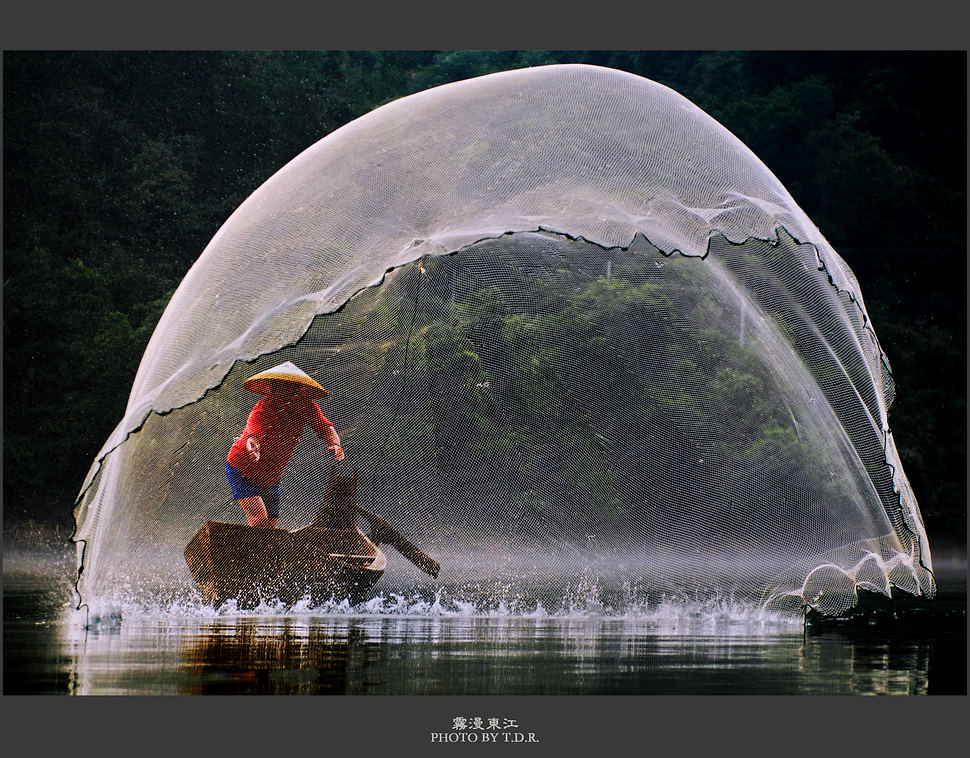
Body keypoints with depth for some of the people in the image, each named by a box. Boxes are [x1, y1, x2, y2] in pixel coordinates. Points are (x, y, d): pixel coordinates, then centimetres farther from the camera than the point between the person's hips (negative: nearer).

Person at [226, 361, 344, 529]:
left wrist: (334, 444, -43)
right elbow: (253, 435, -45)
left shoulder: (306, 407, -16)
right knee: (259, 519, -22)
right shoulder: (261, 411, -29)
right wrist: (252, 449, -69)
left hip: (272, 477, 5)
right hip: (242, 470, -5)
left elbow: (325, 428, -19)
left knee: (270, 529, 5)